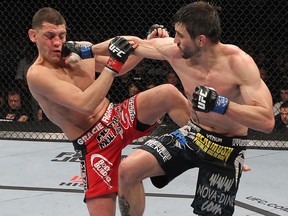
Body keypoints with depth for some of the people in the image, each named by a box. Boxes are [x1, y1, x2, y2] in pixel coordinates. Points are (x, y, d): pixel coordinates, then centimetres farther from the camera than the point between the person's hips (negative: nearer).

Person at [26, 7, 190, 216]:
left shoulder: (82, 49, 3)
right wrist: (113, 63, -33)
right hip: (94, 144, -5)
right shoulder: (37, 74, -17)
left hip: (120, 118, 5)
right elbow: (86, 105, -29)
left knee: (169, 93, -18)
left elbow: (121, 68, 17)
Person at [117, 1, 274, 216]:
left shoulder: (238, 62, -26)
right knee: (128, 170, -13)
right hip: (192, 134, 4)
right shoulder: (175, 50, -14)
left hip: (226, 148, -4)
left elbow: (267, 121, -31)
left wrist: (220, 105, -43)